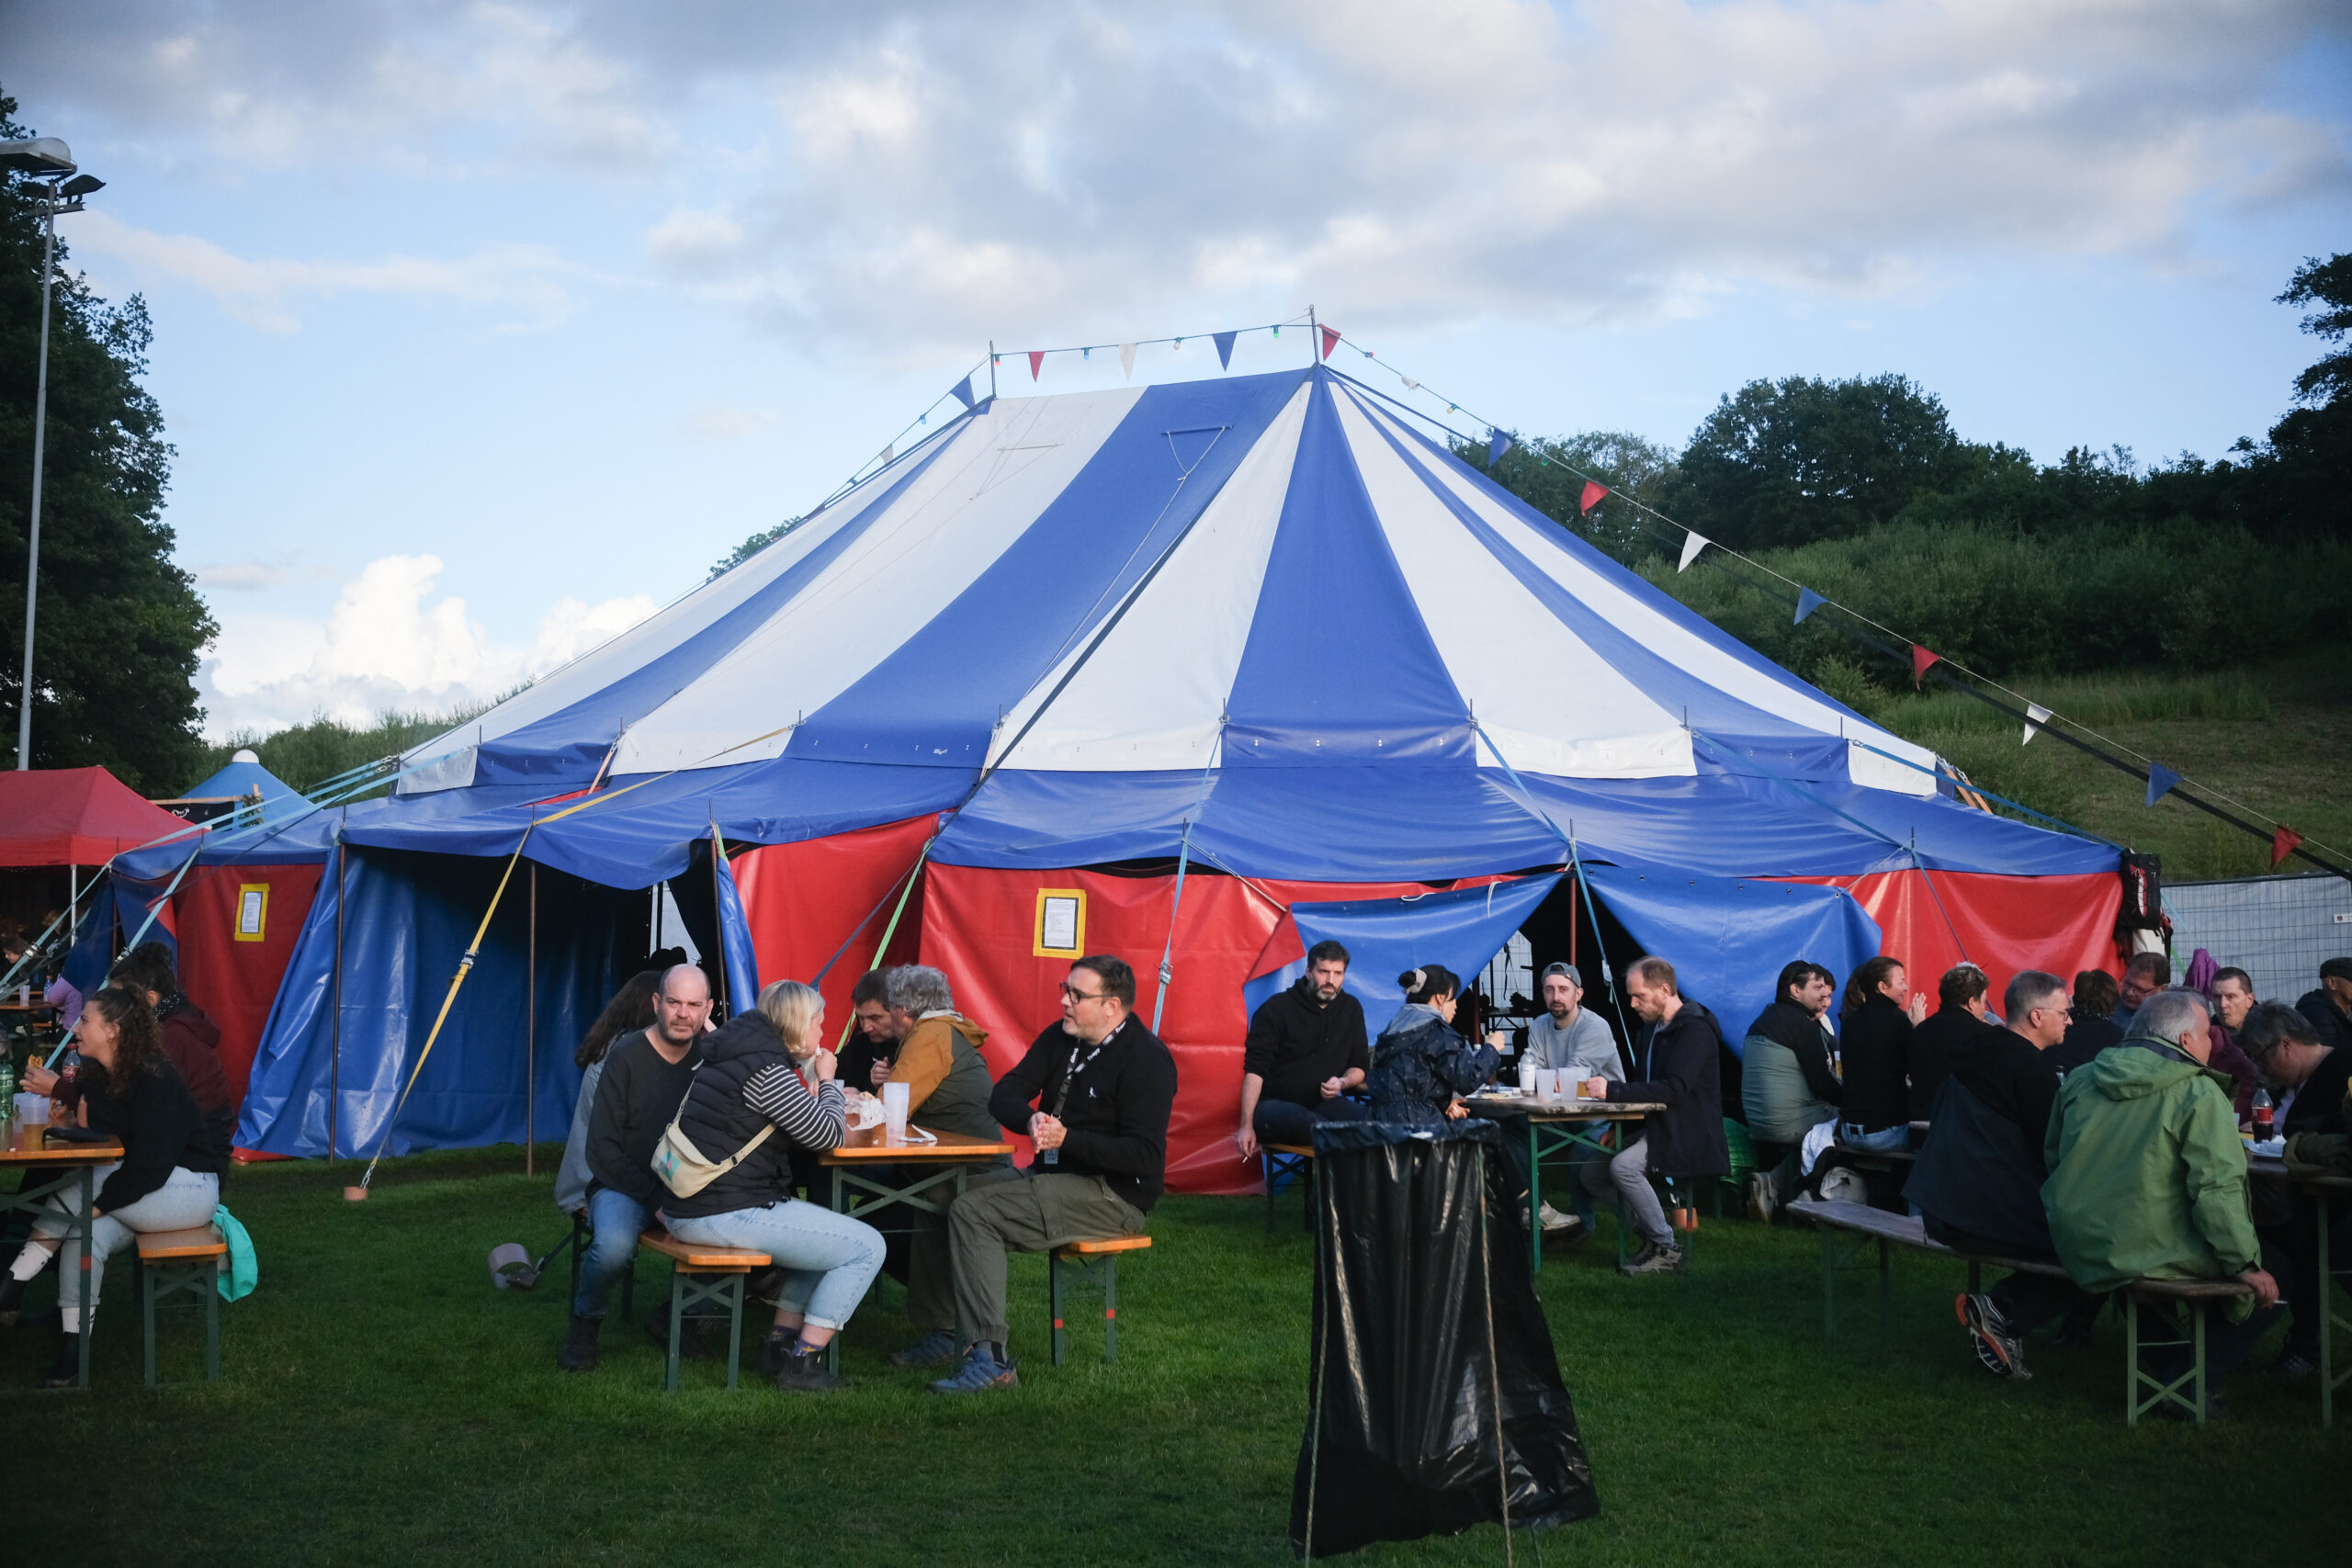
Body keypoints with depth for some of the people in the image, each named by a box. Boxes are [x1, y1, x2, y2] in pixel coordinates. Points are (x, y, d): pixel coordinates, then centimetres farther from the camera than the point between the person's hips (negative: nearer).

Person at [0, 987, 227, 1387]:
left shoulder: (155, 1080, -21)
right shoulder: (96, 1075, 5)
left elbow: (152, 1164, -24)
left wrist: (99, 1202, -26)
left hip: (191, 1187, -8)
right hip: (142, 1191, 8)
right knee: (85, 1234, -22)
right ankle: (73, 1351, -23)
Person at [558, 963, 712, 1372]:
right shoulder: (626, 1058, -9)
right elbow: (603, 1150, -10)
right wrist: (655, 1200, -16)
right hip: (625, 1184, -4)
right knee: (614, 1246, -35)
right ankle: (585, 1323, -1)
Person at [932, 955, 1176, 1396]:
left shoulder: (1146, 1059, -13)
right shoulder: (1060, 1039, 12)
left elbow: (1145, 1157, -20)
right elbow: (1003, 1096, 5)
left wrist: (1067, 1139, -25)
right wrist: (1031, 1120, -18)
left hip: (1114, 1196, -9)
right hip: (1056, 1177, 9)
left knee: (973, 1211, -21)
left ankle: (990, 1358, -23)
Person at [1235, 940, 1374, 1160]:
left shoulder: (1351, 1009, 12)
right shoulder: (1277, 1008, -3)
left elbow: (1360, 1066, 17)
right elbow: (1254, 1070, -9)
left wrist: (1342, 1082, -8)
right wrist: (1247, 1125, -18)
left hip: (1322, 1103, 4)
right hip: (1273, 1105, -4)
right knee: (1303, 1120, -41)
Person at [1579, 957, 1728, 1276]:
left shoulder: (1695, 1030, -16)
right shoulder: (1652, 1028, 14)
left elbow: (1675, 1089, -27)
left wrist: (1612, 1090, -30)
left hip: (1685, 1136, -10)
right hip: (1654, 1126, 10)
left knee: (1624, 1166, -29)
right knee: (1593, 1172, 0)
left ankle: (1667, 1249, -17)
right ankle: (1650, 1237, 7)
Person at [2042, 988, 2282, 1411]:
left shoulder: (2079, 1080, 6)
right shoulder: (2199, 1094, -13)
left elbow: (2052, 1157, 18)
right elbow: (2217, 1189, -19)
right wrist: (2247, 1266, -10)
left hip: (2076, 1250, 7)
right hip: (2149, 1256, -7)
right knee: (2270, 1286, 8)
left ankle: (2163, 1364, 29)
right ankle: (2188, 1379, 3)